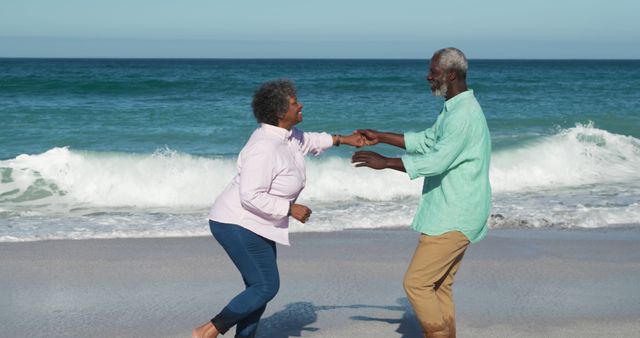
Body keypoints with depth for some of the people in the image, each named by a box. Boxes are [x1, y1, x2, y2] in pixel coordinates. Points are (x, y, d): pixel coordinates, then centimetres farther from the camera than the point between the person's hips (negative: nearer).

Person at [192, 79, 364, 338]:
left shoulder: (285, 133, 5)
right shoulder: (264, 149, -25)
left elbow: (307, 141, 29)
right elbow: (251, 197, -28)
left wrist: (342, 139, 30)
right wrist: (290, 209, -22)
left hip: (255, 226, 10)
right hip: (238, 225, -10)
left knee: (260, 287, 10)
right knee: (266, 287, -9)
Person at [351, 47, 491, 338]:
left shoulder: (464, 115, -20)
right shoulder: (454, 109, 14)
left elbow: (437, 160, -27)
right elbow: (426, 141, 24)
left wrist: (385, 162, -21)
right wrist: (380, 137, 19)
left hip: (453, 218, -10)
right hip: (452, 215, 10)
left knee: (416, 283, -9)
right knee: (439, 285, 13)